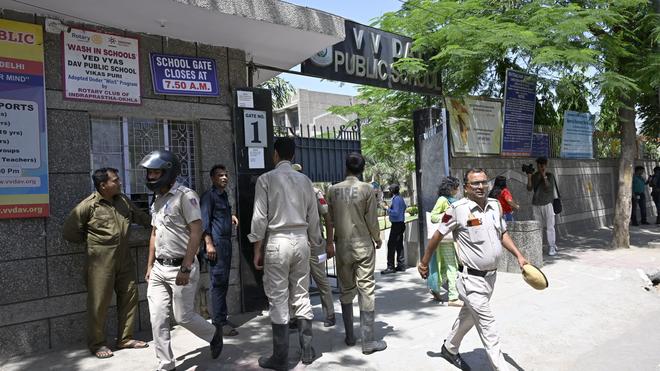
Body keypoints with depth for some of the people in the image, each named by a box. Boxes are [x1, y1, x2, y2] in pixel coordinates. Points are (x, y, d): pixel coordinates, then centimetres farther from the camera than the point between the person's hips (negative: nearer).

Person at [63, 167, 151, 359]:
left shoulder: (123, 200, 6)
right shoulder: (88, 205, -12)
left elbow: (141, 217, 21)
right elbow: (69, 232, -6)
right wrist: (91, 239, 2)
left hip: (124, 259, 6)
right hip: (101, 262, -6)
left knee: (129, 297, 10)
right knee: (99, 302, 2)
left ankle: (125, 338, 25)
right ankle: (96, 344, 19)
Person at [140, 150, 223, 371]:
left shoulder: (185, 195, -13)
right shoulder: (158, 199, 12)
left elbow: (196, 232, -18)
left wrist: (185, 268, -21)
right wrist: (150, 266, 18)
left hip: (180, 267, -7)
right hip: (159, 269, 8)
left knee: (183, 317, 1)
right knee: (157, 318, 6)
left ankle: (214, 334, 29)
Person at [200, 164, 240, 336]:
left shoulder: (224, 195, 19)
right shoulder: (209, 196, -6)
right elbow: (204, 221, -13)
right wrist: (209, 244, -19)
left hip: (226, 242, 9)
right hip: (216, 243, -9)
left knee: (224, 282, 12)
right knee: (218, 282, -8)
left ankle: (222, 319, 20)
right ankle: (219, 322, -2)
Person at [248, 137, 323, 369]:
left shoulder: (266, 179, -5)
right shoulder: (304, 180, 6)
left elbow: (260, 217, -7)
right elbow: (313, 217, 8)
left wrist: (257, 249, 1)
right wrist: (314, 244, 19)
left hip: (277, 241, -4)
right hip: (301, 240, 4)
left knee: (278, 300, 3)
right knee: (301, 296, 13)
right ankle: (307, 350, 21)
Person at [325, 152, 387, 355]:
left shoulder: (333, 190, 1)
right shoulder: (366, 189, -7)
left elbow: (329, 220, 5)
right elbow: (372, 220, -7)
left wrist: (329, 242, 20)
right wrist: (378, 239, 10)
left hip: (342, 246, 3)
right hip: (363, 245, -3)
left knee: (346, 290, 15)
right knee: (366, 290, 2)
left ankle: (349, 336, 22)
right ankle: (368, 341, 5)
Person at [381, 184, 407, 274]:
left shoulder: (396, 199, -15)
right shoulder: (401, 198, 13)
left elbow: (395, 213, -22)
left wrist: (387, 209, -11)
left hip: (396, 224, -10)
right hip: (401, 224, 10)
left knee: (391, 245, -8)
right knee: (399, 245, 13)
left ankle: (390, 267, -8)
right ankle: (401, 265, 18)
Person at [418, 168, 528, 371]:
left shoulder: (495, 204, 2)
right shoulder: (457, 209, -16)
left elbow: (503, 233, 16)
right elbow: (437, 235, -6)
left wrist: (519, 256, 5)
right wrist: (424, 262, 1)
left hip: (491, 275, 7)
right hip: (472, 279, -7)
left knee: (469, 315, 23)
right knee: (488, 327, -5)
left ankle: (449, 348, 45)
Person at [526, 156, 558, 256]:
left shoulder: (550, 176, 0)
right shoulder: (534, 176, 8)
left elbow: (549, 188, -13)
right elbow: (529, 189, -3)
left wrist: (544, 176, -19)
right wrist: (529, 178, -15)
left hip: (547, 204, -3)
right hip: (536, 204, 3)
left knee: (550, 226, -5)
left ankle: (551, 248, -1)